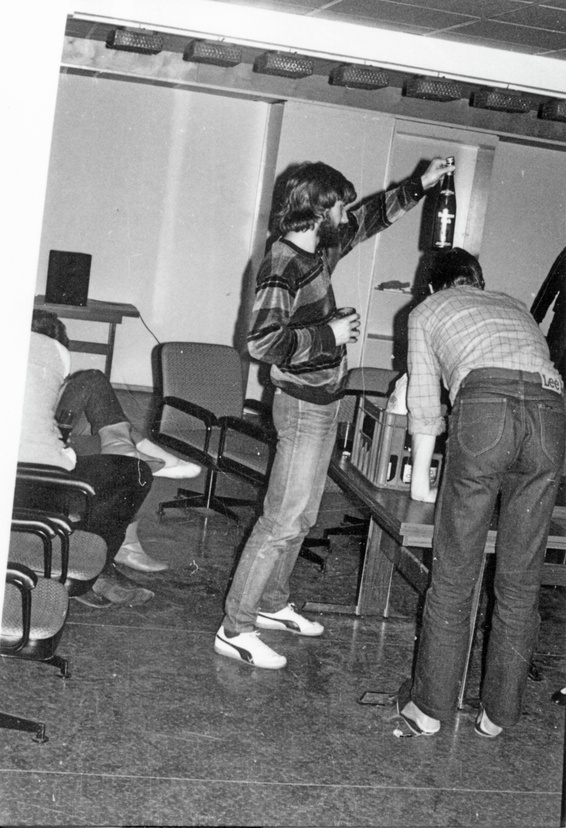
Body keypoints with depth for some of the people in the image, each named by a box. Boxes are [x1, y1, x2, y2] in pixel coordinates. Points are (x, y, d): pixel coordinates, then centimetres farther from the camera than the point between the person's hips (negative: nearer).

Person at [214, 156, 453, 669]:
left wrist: (419, 186, 17)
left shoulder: (320, 249, 7)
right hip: (304, 405, -9)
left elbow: (370, 218, 24)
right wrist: (330, 333, -22)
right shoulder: (282, 266, -21)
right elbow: (263, 341, -30)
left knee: (301, 516, 17)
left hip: (323, 401, 9)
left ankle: (272, 604, 31)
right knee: (283, 520, -7)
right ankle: (235, 630, -1)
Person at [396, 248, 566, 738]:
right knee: (520, 582, 11)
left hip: (486, 405, -3)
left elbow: (424, 402, 25)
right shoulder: (516, 307, 37)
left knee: (454, 577, 6)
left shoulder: (428, 311, 27)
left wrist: (421, 478, 35)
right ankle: (499, 713, 20)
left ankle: (429, 707, 13)